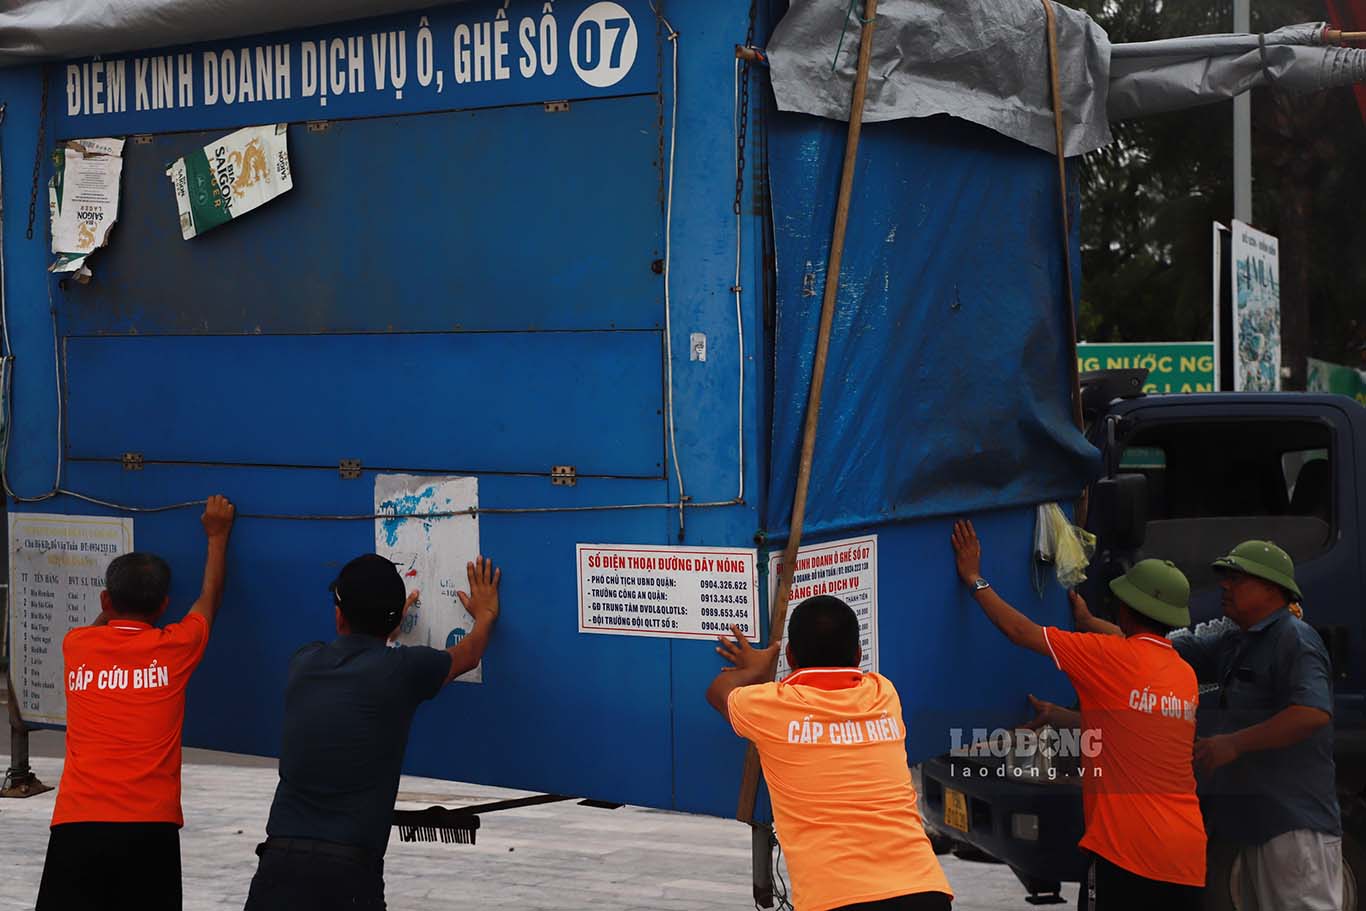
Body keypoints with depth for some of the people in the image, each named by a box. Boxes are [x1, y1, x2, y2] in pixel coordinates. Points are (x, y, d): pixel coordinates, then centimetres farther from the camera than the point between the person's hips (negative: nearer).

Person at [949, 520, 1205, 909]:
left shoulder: (1115, 656, -8)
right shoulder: (1186, 676, 12)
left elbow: (1020, 631, -3)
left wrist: (974, 578, 10)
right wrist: (1056, 716, 36)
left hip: (1130, 847, -7)